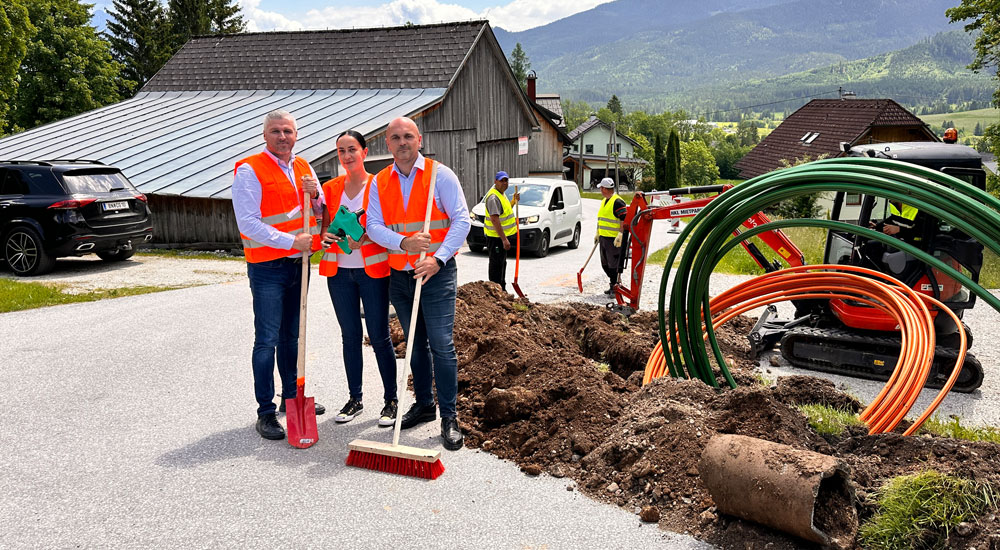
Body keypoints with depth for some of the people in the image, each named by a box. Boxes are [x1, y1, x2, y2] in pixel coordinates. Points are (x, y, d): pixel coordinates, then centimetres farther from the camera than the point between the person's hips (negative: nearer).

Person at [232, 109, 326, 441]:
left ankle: (291, 397, 30)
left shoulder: (303, 167, 11)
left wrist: (314, 195, -6)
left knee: (291, 336, 17)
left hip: (298, 264, 7)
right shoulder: (249, 170, -10)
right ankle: (265, 412, 3)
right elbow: (248, 222, -17)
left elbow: (320, 213, 15)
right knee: (267, 340, -4)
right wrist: (291, 241, -19)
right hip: (267, 267, -6)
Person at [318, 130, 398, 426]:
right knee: (350, 336, 11)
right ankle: (355, 399, 22)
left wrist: (363, 237, -22)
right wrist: (325, 235, -10)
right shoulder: (330, 187, 9)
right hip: (339, 271, 4)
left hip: (372, 270, -4)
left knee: (379, 337, -1)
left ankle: (391, 400, 11)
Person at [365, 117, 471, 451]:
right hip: (399, 274, 4)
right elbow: (373, 226, -1)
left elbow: (461, 220, -9)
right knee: (415, 343, 14)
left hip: (437, 273, -4)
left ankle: (449, 417, 0)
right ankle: (423, 405, 28)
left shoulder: (439, 174, -3)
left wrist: (438, 259, -20)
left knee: (441, 344, -8)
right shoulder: (379, 182, 8)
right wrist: (404, 243, -20)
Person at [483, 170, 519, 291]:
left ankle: (502, 290, 30)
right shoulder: (493, 197, -20)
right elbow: (494, 219, -28)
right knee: (496, 265, -7)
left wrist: (514, 201, 12)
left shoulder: (501, 194, 13)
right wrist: (504, 239, -31)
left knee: (502, 263, 19)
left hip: (502, 235, 11)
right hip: (496, 236, -11)